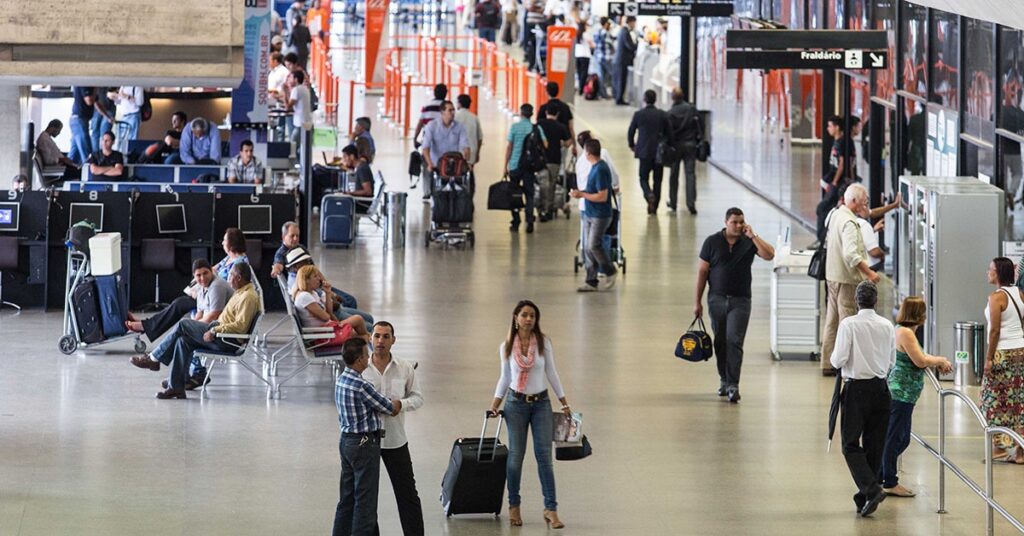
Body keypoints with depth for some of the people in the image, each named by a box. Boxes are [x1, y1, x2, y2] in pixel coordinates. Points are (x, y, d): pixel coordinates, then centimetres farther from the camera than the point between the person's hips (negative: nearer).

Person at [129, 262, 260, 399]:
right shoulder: (241, 293, 18)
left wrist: (214, 331, -22)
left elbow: (240, 326, -24)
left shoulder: (248, 296, -16)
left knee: (183, 325, -11)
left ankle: (153, 359, 1)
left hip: (227, 341, -10)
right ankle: (175, 387, -6)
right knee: (183, 340, -3)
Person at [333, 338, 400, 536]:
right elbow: (390, 409, -12)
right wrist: (399, 403, 9)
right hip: (364, 444, -9)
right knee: (365, 500, -2)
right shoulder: (361, 386, -22)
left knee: (347, 498, 15)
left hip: (346, 441, 9)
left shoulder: (341, 380, 6)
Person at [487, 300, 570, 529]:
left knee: (544, 455, -4)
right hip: (516, 403, 0)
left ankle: (550, 509, -4)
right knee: (515, 456, 3)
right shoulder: (506, 347, -1)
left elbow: (552, 373, 5)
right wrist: (494, 405, 3)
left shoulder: (544, 343, -2)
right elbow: (505, 378, 8)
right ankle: (514, 506, 16)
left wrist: (564, 403, 6)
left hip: (541, 403, 0)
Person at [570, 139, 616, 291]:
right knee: (587, 248, 8)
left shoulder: (601, 170, -20)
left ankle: (610, 272, 9)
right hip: (589, 214, 10)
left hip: (600, 216, -10)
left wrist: (582, 195, -18)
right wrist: (581, 193, 7)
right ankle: (591, 281, 12)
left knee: (593, 246, -10)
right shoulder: (595, 167, 10)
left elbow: (602, 196, -23)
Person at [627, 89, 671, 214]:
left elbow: (630, 132, 0)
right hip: (660, 152, 2)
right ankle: (654, 206, 11)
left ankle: (649, 195, -21)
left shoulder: (638, 114, -6)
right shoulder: (663, 115, -1)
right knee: (657, 180, 10)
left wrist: (632, 145, 18)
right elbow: (669, 133, 1)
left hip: (644, 152, -2)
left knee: (644, 178, 8)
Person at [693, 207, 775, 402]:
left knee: (734, 341, -11)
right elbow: (702, 271, 4)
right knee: (720, 342, 9)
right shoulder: (712, 242, 1)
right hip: (717, 299, 2)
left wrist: (753, 236, -16)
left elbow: (769, 255, -13)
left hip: (740, 300, -2)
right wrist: (697, 302, 2)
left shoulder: (749, 242, 2)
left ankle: (733, 385, -14)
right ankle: (724, 380, 24)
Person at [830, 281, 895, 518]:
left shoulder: (849, 324, -11)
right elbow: (892, 361, 11)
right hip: (881, 387, 5)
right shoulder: (887, 326, 3)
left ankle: (871, 489, -19)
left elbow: (839, 360, -13)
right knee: (874, 444, 11)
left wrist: (833, 357, 9)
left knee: (851, 445, -1)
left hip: (856, 389, -5)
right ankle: (864, 497, 15)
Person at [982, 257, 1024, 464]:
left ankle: (999, 447, 6)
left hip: (1003, 353, -7)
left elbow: (995, 331, -16)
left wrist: (988, 358, -12)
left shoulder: (996, 297, -13)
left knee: (995, 401, 4)